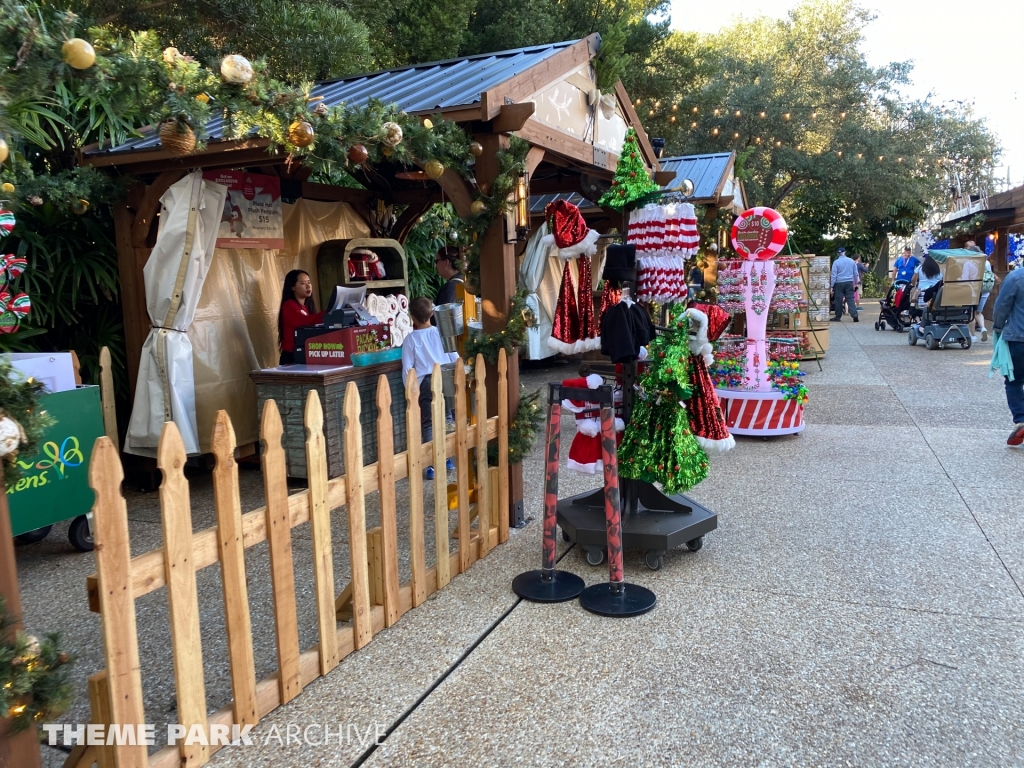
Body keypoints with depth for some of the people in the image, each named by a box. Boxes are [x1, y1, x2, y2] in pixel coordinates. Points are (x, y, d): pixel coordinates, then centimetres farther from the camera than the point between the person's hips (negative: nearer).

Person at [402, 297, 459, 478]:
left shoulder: (410, 339, -3)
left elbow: (407, 368, -3)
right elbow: (455, 358, 3)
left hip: (426, 382, -2)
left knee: (429, 424, 3)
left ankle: (433, 465, 1)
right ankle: (448, 458, 19)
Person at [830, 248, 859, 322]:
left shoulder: (836, 262, -6)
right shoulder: (852, 261, 6)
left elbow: (834, 275, -8)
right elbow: (855, 273, 12)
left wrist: (831, 286, -6)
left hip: (839, 283, -3)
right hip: (849, 283, 3)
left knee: (838, 300, 4)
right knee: (851, 299, 2)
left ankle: (838, 317, 11)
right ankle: (855, 316, -6)